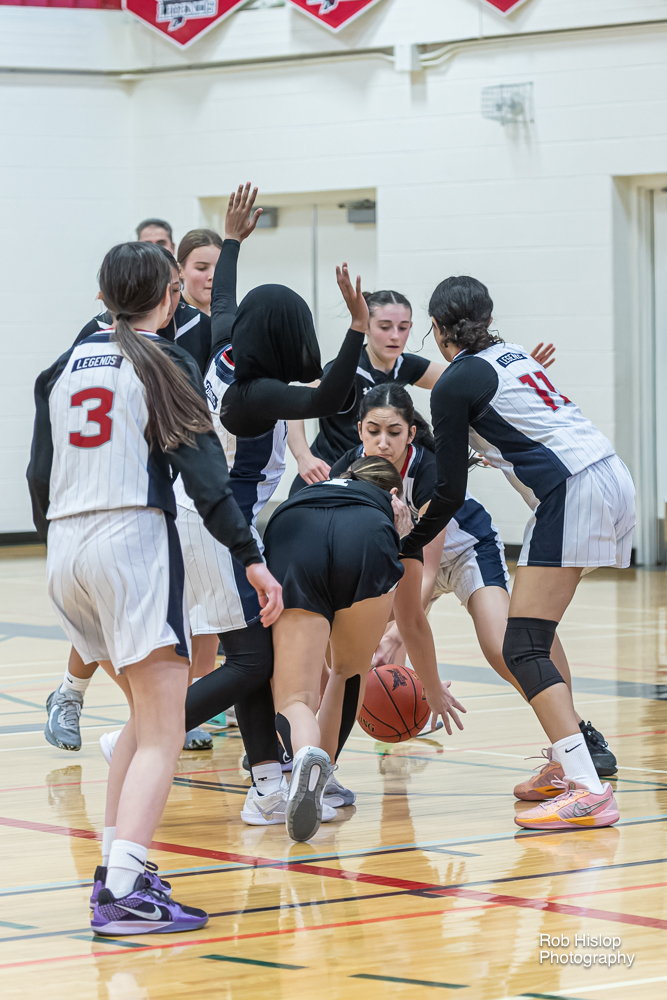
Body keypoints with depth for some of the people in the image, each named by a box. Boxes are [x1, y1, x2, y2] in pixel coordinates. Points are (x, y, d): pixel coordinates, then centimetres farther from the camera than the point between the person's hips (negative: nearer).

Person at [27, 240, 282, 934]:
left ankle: (112, 866, 16)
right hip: (133, 539, -6)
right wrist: (251, 558, -10)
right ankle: (124, 891, -23)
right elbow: (203, 470, -8)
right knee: (161, 736, -8)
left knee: (146, 714, 22)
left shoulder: (65, 367, 16)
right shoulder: (167, 363, 1)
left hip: (64, 553, 6)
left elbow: (39, 475, 17)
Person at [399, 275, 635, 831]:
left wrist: (406, 548, 12)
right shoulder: (512, 355, 21)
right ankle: (568, 763, 23)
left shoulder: (455, 385, -2)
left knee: (523, 648, -11)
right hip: (612, 477, 9)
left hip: (572, 493, -9)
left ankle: (588, 791, -24)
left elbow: (451, 493, -1)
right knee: (538, 628, 23)